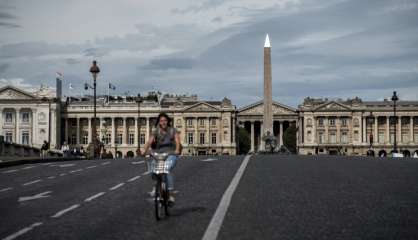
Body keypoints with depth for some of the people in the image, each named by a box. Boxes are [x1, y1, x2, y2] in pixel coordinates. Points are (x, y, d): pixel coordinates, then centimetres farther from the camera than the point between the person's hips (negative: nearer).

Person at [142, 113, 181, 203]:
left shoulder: (173, 130, 4)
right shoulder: (156, 132, 5)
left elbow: (177, 141, -11)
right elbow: (149, 142, -9)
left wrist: (177, 150, -32)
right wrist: (144, 151, -28)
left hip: (171, 154, -3)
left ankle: (170, 194, -27)